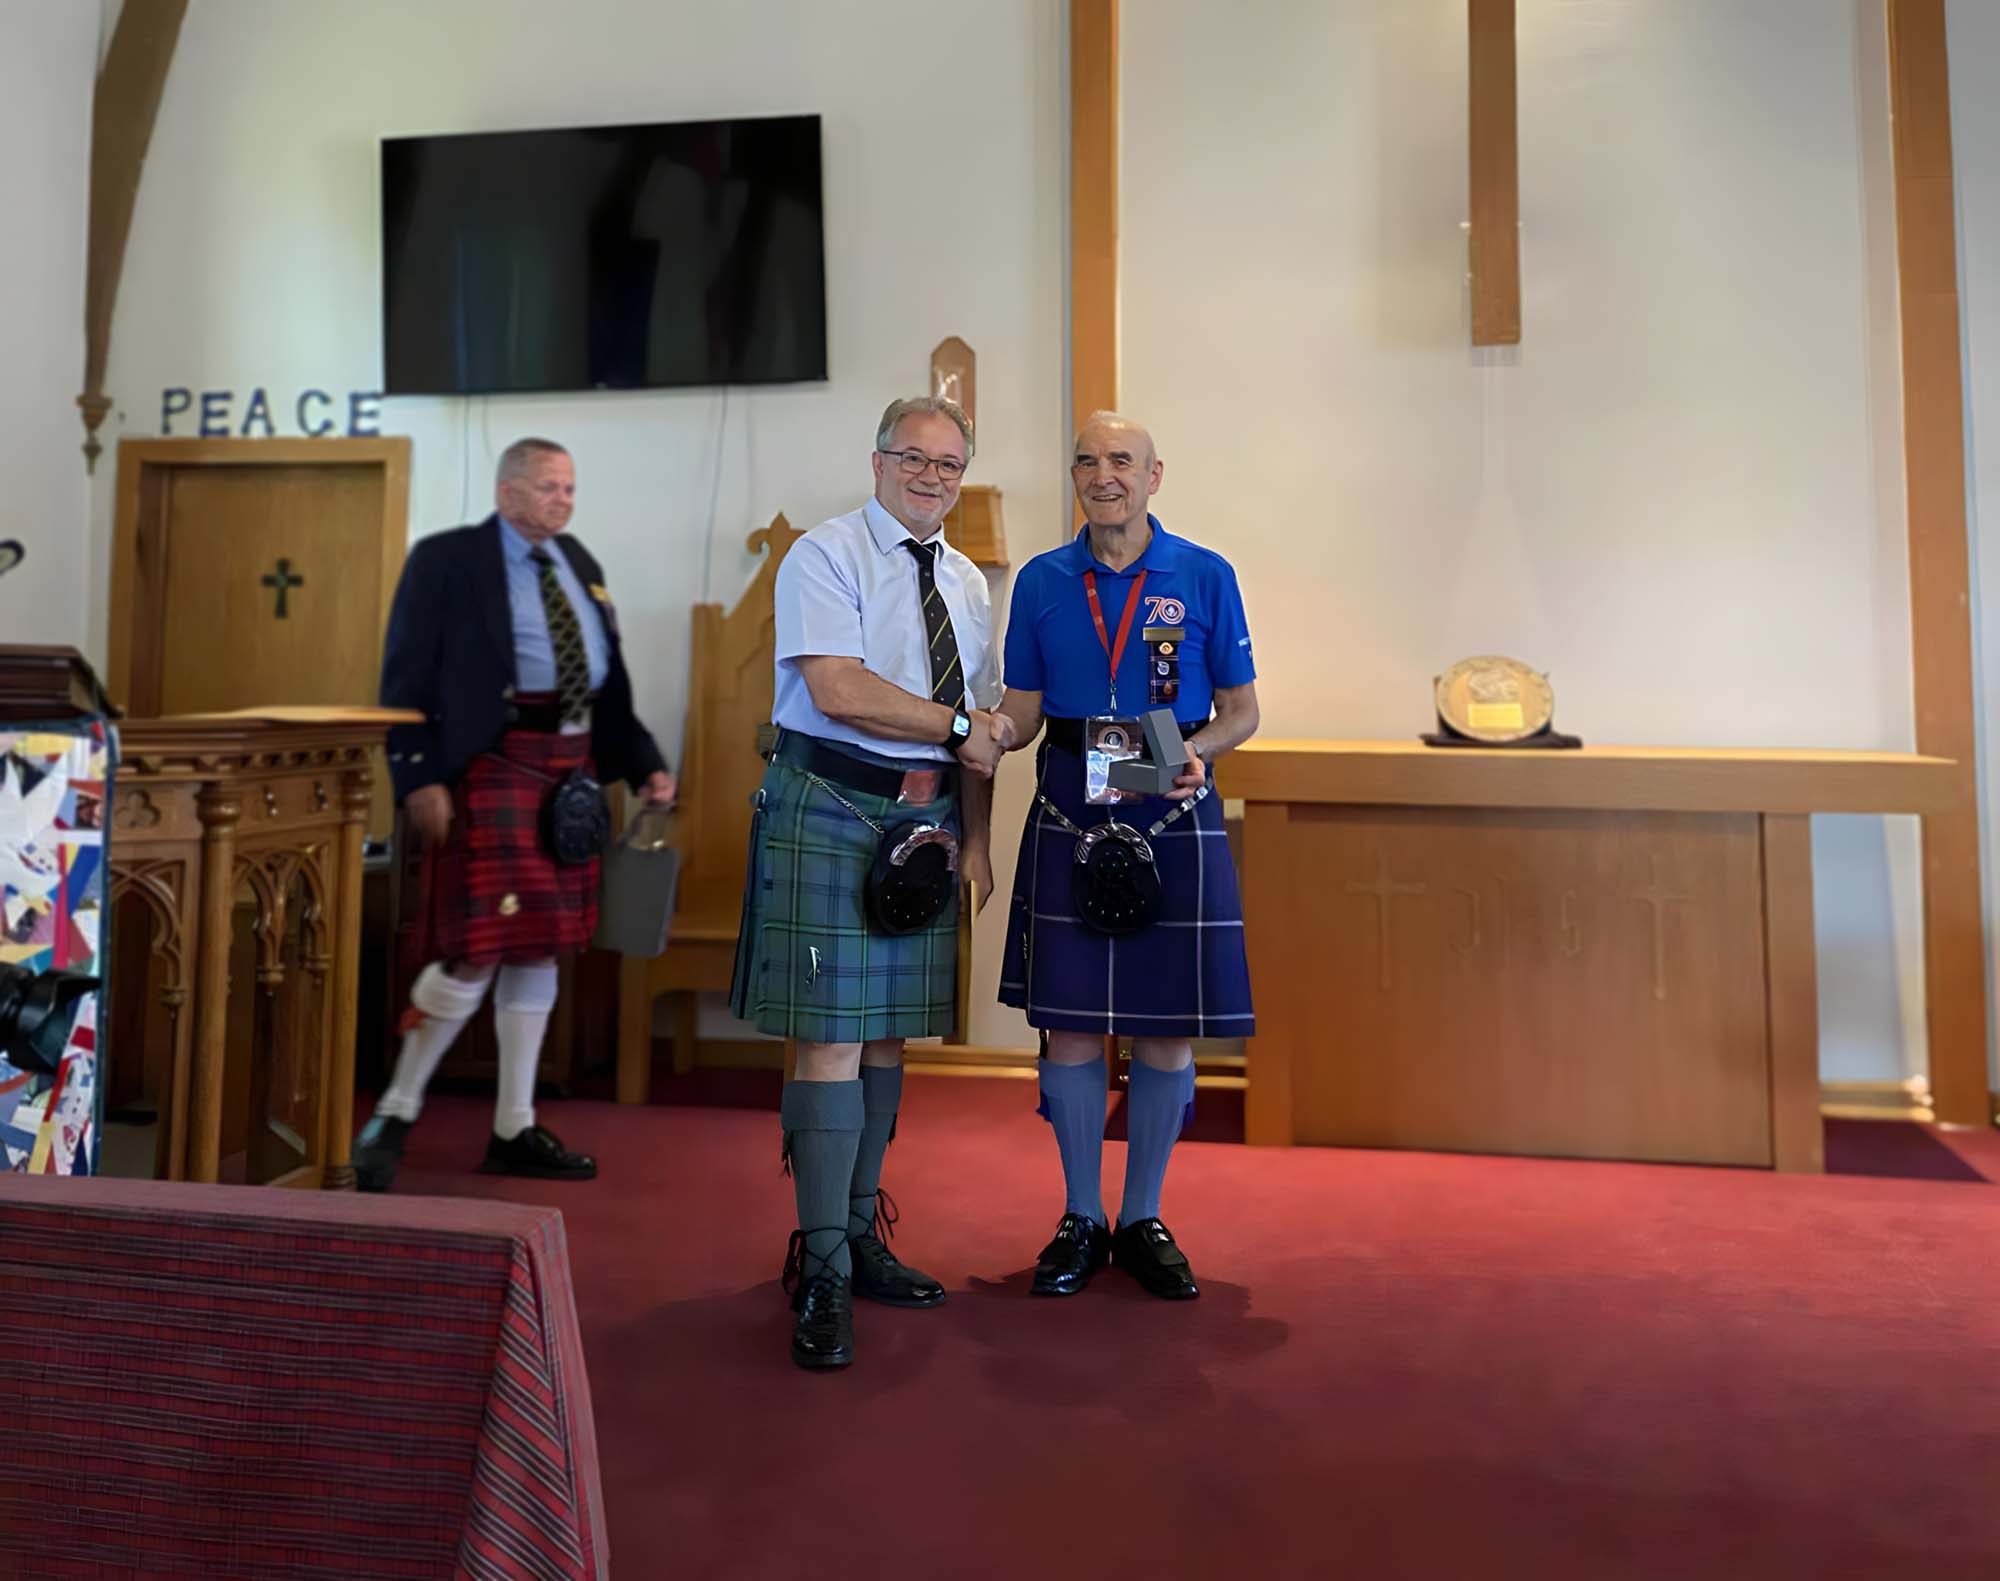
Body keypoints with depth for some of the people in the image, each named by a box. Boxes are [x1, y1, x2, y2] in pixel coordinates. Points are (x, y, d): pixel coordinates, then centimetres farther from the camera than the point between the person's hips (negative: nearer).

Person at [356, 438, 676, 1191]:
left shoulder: (580, 563, 16)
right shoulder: (445, 559, -3)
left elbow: (607, 677, 18)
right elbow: (407, 678, -8)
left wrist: (643, 764, 9)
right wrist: (420, 779, -16)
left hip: (573, 765, 7)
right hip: (492, 762, -7)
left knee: (539, 951, 9)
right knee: (478, 950, -9)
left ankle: (515, 1131, 19)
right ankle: (395, 1113, 11)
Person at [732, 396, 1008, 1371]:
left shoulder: (966, 583, 16)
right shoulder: (826, 556, -4)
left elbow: (981, 731, 17)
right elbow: (838, 689, -18)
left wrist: (976, 842, 10)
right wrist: (956, 726, -10)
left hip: (924, 820, 7)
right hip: (830, 811, -6)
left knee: (888, 1034, 13)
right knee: (831, 1037, -7)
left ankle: (861, 1236, 28)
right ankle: (823, 1272, 3)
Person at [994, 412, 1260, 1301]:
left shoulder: (1205, 577, 3)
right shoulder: (1042, 582, 7)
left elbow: (1240, 711, 5)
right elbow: (1022, 712, 9)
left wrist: (1195, 750, -15)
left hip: (1174, 818, -1)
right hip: (1068, 818, 1)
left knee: (1166, 1029, 5)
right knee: (1068, 1026, 4)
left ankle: (1144, 1221, 23)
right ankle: (1081, 1220, 23)